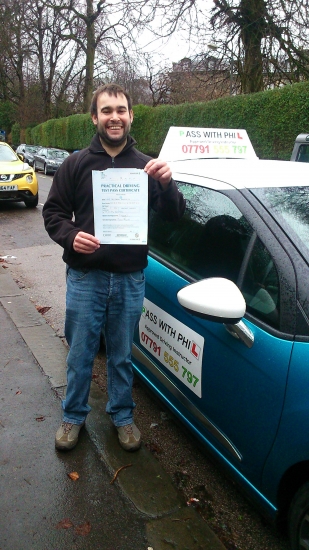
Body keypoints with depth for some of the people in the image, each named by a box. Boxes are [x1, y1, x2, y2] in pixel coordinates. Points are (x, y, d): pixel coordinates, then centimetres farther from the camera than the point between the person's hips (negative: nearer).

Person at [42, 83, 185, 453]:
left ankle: (122, 415, 36)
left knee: (122, 356, 15)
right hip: (85, 278, 0)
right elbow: (53, 212, 3)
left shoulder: (146, 166, 3)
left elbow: (173, 216, -2)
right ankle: (74, 416, 33)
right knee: (80, 354, 11)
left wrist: (166, 183, -22)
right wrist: (71, 236, -18)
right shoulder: (76, 164, 1)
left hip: (130, 279, 1)